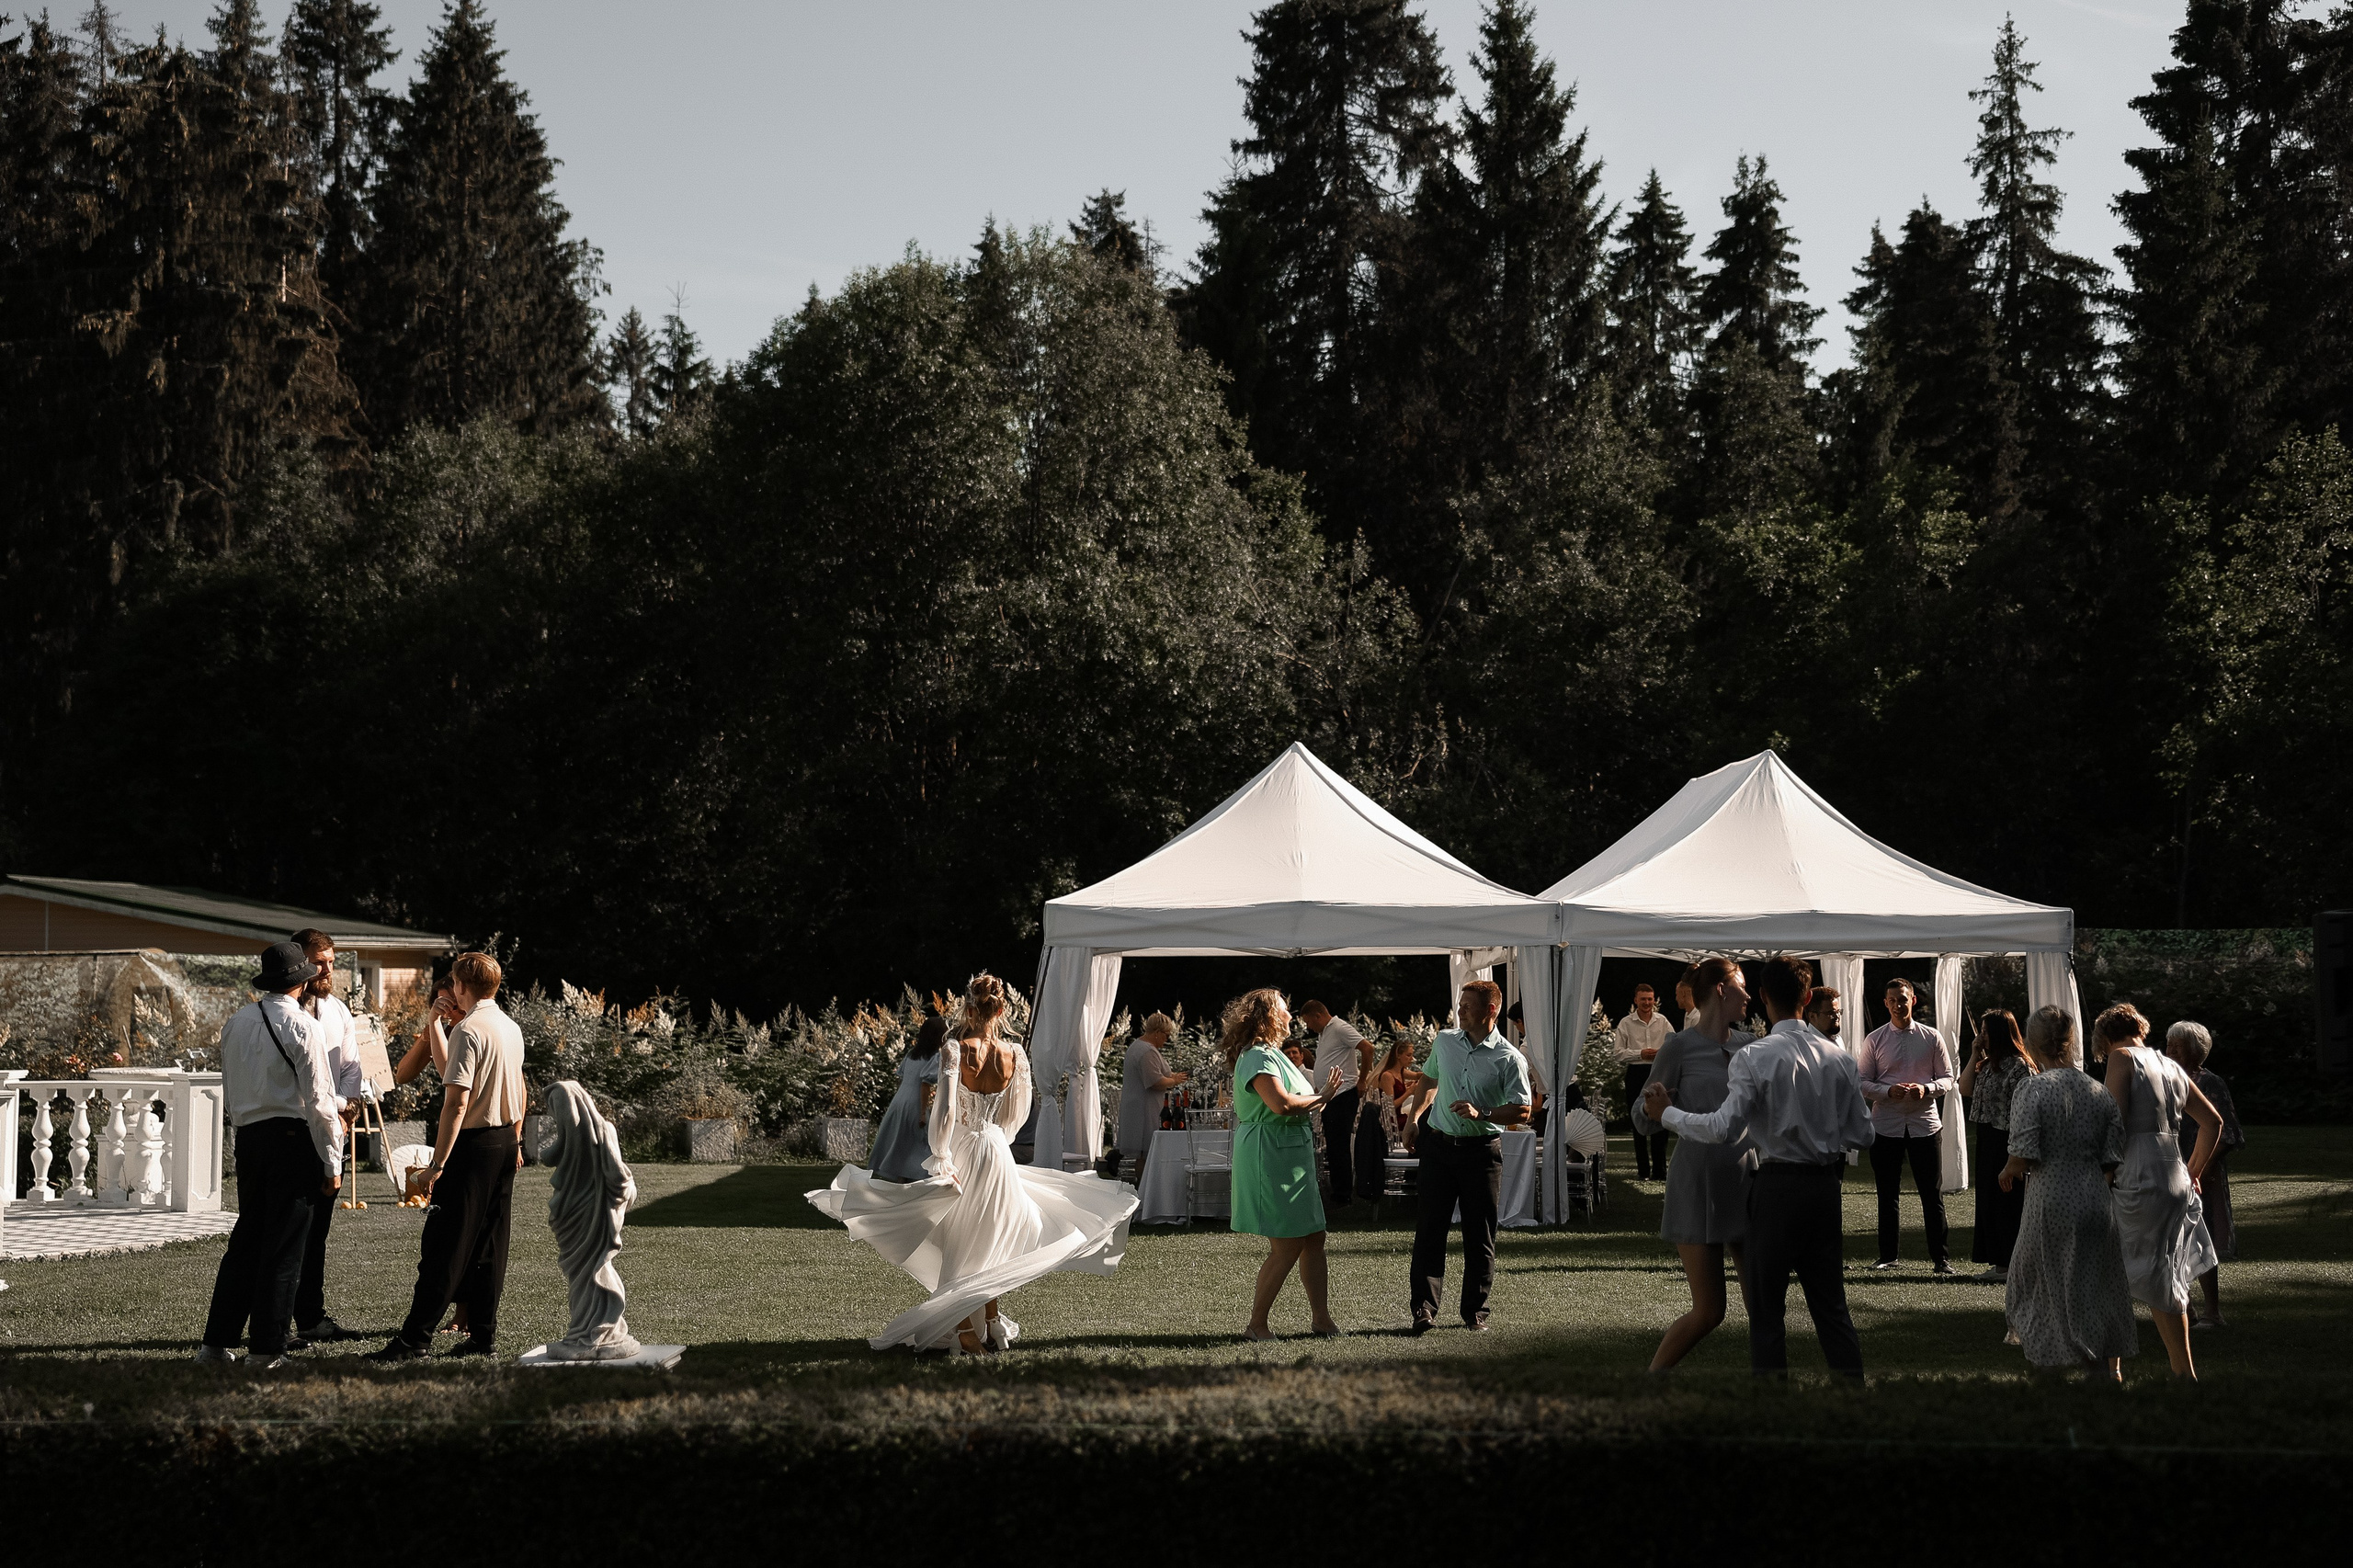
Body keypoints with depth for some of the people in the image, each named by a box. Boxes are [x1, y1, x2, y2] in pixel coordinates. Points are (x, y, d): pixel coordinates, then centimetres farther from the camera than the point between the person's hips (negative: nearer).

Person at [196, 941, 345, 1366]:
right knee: (283, 1248, 0)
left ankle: (217, 1342, 11)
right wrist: (332, 1163, -9)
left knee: (245, 1239, 13)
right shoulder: (301, 1026, -10)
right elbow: (319, 1099, -12)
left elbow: (229, 1094, 17)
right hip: (292, 1138, -6)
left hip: (248, 1137, 6)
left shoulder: (236, 1023, 10)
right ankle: (267, 1348, 2)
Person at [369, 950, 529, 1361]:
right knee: (490, 1245, 11)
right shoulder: (512, 1028, 11)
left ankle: (415, 1337, -7)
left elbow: (457, 1101, -22)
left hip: (473, 1143, -9)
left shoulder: (468, 1030, -16)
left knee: (445, 1244, -7)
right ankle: (483, 1334, 13)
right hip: (506, 1142, 9)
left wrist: (438, 1162, -21)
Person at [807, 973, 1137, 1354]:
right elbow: (1016, 1115, 7)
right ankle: (991, 1326, 28)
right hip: (999, 1157, 3)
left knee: (960, 1247, 10)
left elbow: (946, 1111, -23)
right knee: (991, 1243, 21)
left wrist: (942, 1159, -16)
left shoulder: (955, 1049, -15)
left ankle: (965, 1332, 9)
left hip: (962, 1152, -3)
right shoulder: (1015, 1055, -4)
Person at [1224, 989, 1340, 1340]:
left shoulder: (1273, 1055, 19)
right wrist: (1317, 1099, -11)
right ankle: (1257, 1325, -1)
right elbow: (1281, 1104, -27)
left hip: (1294, 1155, 10)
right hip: (1271, 1156, -10)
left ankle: (1321, 1318, 16)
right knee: (1287, 1248, -8)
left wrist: (1323, 1094, 4)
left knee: (1313, 1238, 11)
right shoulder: (1257, 1057, -15)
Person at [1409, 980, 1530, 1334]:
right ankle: (1424, 1308, -3)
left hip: (1482, 1150, -3)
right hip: (1439, 1145, 3)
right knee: (1430, 1228, -3)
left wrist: (1481, 1114, -22)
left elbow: (1521, 1111, -9)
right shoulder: (1444, 1041, 6)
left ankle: (1474, 1310, 13)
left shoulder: (1510, 1059, -6)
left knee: (1480, 1235, 3)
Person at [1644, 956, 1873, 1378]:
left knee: (1768, 1306, 3)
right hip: (1826, 1185, 5)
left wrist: (1667, 1113, -7)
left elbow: (1724, 1127, -19)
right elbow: (1861, 1135, 7)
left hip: (1777, 1186, -5)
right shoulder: (1839, 1058, 4)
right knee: (1831, 1303, 12)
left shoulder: (1754, 1057, -12)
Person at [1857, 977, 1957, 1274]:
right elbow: (1863, 1083, 2)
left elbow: (1947, 1079, 6)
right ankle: (1887, 1255, 18)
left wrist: (1926, 1089, -14)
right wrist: (1888, 1091, -16)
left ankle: (1941, 1257, 6)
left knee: (1933, 1194, 0)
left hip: (1924, 1122, -1)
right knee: (1888, 1194, 9)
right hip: (1886, 1124, 1)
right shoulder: (1875, 1039, 3)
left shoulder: (1931, 1038, 4)